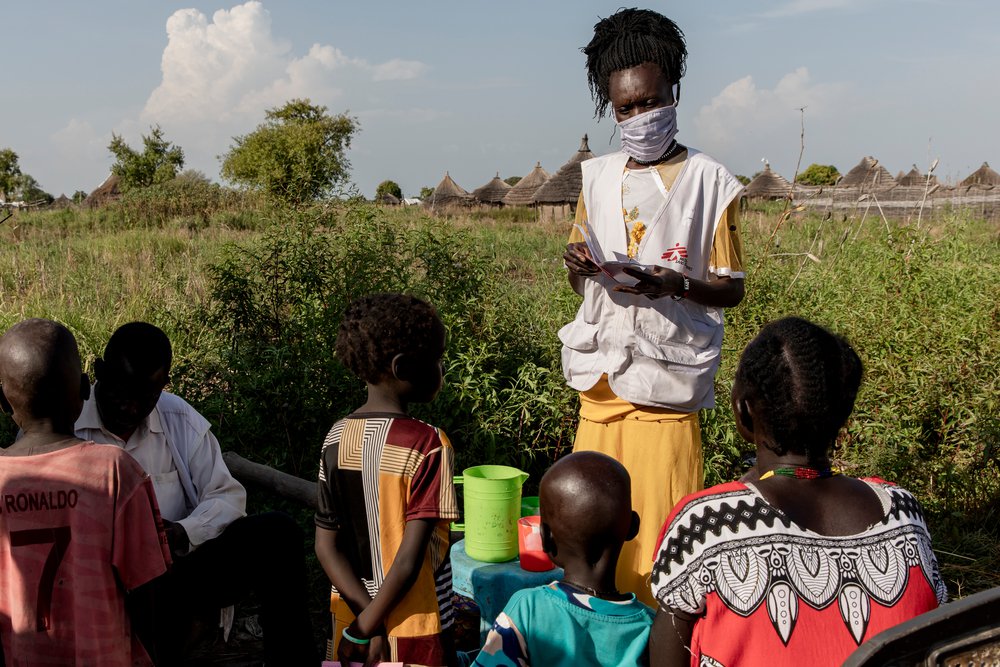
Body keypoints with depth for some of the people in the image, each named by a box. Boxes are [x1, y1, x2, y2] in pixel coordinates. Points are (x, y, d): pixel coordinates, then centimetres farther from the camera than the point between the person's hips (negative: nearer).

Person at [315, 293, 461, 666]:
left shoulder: (336, 439, -5)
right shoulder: (428, 446, -21)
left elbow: (326, 546, -5)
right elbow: (410, 558, -23)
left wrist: (366, 618, -7)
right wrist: (366, 627, -12)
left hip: (350, 618, 5)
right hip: (414, 630, -5)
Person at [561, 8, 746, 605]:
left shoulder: (709, 182, -2)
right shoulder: (598, 178, 12)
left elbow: (731, 288, -1)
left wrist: (674, 284, -20)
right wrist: (579, 265, -5)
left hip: (667, 380, -4)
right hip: (601, 375, 4)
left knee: (661, 528, -3)